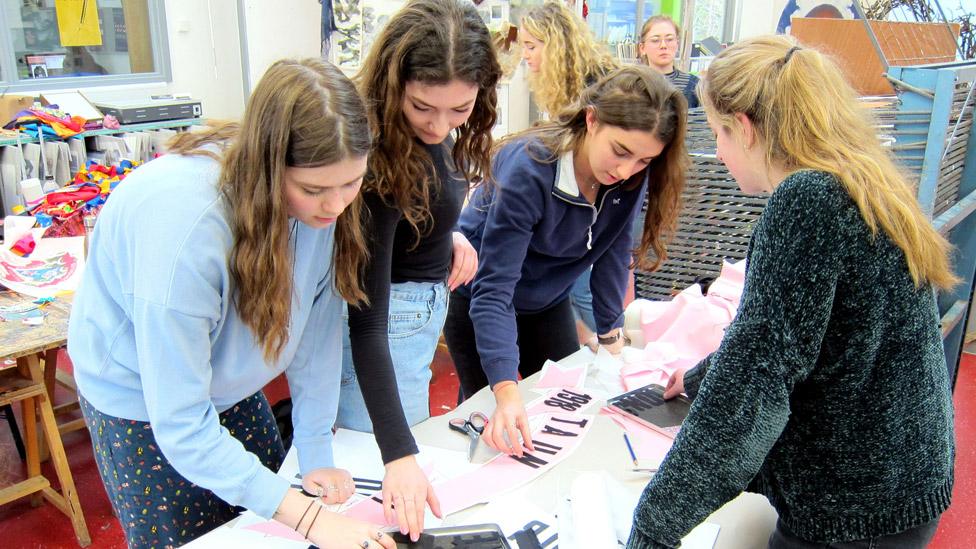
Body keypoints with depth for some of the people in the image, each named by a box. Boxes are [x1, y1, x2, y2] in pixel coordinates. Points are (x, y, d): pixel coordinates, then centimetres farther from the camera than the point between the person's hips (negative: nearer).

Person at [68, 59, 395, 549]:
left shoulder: (322, 197, -23)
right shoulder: (183, 226, -40)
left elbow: (315, 326, -15)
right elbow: (180, 425, -36)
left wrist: (317, 456, -13)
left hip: (226, 381, 5)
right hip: (141, 393, -4)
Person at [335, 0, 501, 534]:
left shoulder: (429, 131, -7)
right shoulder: (380, 157, -30)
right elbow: (368, 321, -32)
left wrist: (449, 235, -7)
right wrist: (400, 455, -35)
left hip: (424, 301, 8)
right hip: (390, 319, -8)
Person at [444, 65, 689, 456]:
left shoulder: (633, 176, -19)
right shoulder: (528, 170, -36)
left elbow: (613, 249, -6)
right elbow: (493, 289, -39)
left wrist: (610, 334, -6)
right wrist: (506, 392, -47)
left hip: (549, 302, 5)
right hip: (479, 301, -5)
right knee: (492, 419, 7)